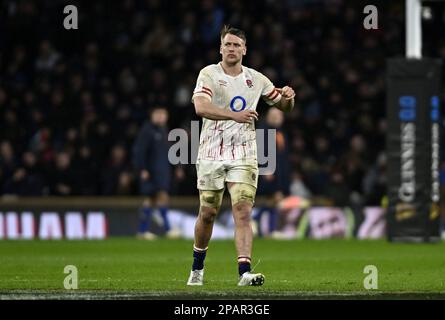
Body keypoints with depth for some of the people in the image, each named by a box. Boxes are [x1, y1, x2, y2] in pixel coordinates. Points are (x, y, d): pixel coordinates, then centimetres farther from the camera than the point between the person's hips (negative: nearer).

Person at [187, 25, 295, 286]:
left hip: (244, 156, 1)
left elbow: (284, 106, 18)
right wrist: (234, 115, -34)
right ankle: (197, 269, 28)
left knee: (243, 213, -13)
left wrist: (288, 97, -7)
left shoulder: (256, 79, 7)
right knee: (208, 213, 7)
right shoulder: (209, 74, -4)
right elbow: (200, 107, -21)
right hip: (212, 154, -1)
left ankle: (245, 273, -21)